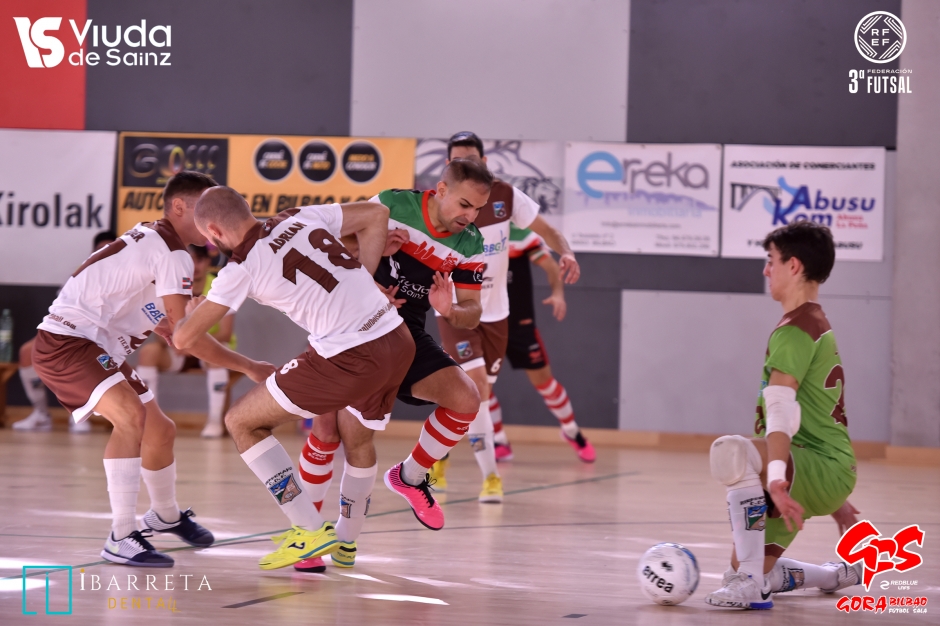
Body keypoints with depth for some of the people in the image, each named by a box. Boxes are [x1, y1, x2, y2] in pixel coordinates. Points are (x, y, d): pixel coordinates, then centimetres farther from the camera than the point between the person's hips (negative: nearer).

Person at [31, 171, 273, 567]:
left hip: (99, 348, 11)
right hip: (65, 342, -11)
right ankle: (121, 539, -29)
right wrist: (249, 368, -15)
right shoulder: (172, 256, -19)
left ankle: (165, 516, 46)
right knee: (132, 418, -31)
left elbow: (166, 326, 21)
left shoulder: (152, 239, 12)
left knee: (160, 430, 21)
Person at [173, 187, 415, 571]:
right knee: (357, 440, 34)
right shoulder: (301, 218, 11)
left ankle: (312, 532, 7)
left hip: (350, 359, -7)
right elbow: (376, 214, 18)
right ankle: (346, 542, 50)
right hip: (398, 341, 7)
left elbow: (184, 339, 0)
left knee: (242, 422, 9)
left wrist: (193, 309, 24)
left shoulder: (242, 268, -4)